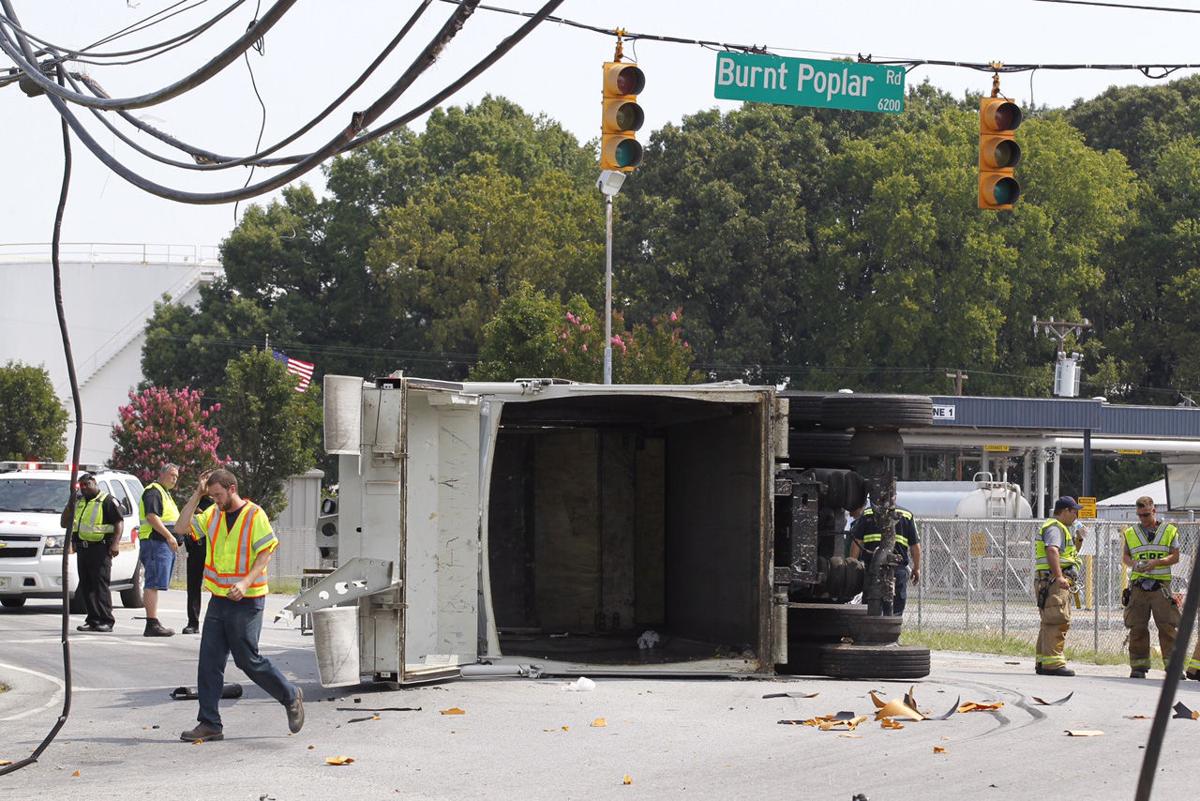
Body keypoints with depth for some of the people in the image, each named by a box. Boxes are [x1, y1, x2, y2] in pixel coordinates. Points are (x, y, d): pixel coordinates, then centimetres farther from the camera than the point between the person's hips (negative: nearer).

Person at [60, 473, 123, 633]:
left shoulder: (107, 501, -1)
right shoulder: (79, 502, 21)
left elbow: (119, 523, -8)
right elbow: (64, 523, 23)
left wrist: (114, 544, -20)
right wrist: (70, 504, 9)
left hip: (100, 548, -7)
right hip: (82, 548, 7)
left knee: (101, 585, -11)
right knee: (86, 586, 5)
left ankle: (106, 621, -12)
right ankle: (93, 620, 9)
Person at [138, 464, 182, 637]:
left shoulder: (165, 493, 25)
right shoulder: (153, 491, -9)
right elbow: (151, 516, -21)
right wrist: (169, 536, -24)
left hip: (166, 543, 11)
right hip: (155, 542, -11)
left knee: (154, 584, 12)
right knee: (153, 584, -14)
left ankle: (153, 623, 15)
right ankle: (152, 624, -19)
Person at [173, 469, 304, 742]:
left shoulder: (255, 515, -10)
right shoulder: (213, 514, 8)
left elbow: (266, 553, -12)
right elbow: (181, 527, 2)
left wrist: (246, 583, -25)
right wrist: (197, 494, -2)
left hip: (246, 602, -6)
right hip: (218, 599, 6)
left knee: (248, 660, -2)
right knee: (209, 661, 1)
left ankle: (291, 697, 19)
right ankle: (209, 724, 4)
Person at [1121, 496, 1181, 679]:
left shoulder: (1169, 530, 8)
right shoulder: (1131, 533, 14)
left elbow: (1175, 556, 3)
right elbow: (1124, 556, 15)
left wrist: (1155, 562, -14)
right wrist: (1133, 563, -7)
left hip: (1161, 584, -2)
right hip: (1138, 584, 2)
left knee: (1168, 626, -8)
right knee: (1137, 627, 1)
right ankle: (1139, 666, 7)